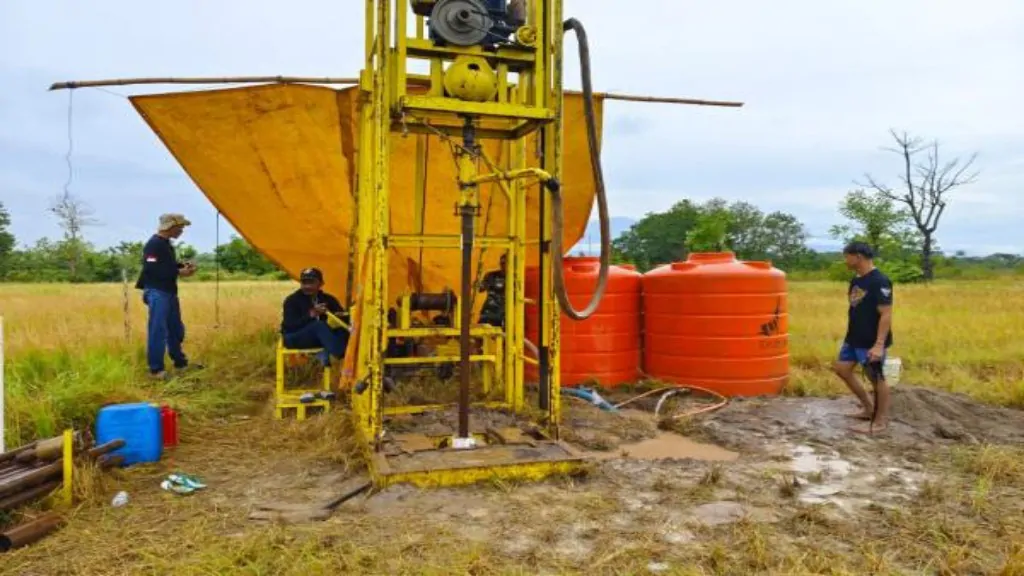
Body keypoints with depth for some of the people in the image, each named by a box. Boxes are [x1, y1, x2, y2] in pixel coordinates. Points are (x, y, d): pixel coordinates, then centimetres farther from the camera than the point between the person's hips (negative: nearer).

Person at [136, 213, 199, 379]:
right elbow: (152, 270, -24)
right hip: (157, 293, -10)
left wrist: (182, 265, 8)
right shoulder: (154, 244, -16)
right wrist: (178, 272, -21)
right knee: (158, 330, -8)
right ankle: (156, 369, -3)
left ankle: (180, 362, 29)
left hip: (169, 292, 10)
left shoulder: (166, 244, 15)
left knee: (176, 329, 17)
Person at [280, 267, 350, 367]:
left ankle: (326, 355, -38)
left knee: (344, 331, -22)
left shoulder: (328, 299, 6)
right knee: (320, 325, -36)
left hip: (319, 337, 5)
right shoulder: (292, 300, -9)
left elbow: (345, 318, 2)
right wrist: (311, 315, -35)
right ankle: (341, 357, -46)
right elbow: (290, 325, -21)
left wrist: (341, 316, -24)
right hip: (294, 338, -5)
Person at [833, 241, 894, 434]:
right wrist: (849, 334, 20)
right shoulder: (856, 280, 8)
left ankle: (881, 421, 16)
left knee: (876, 379, 2)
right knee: (842, 369, 14)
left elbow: (886, 315, -23)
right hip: (854, 338, 9)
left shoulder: (879, 282, -19)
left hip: (872, 342, -9)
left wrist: (879, 344, -27)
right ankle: (868, 407, 28)